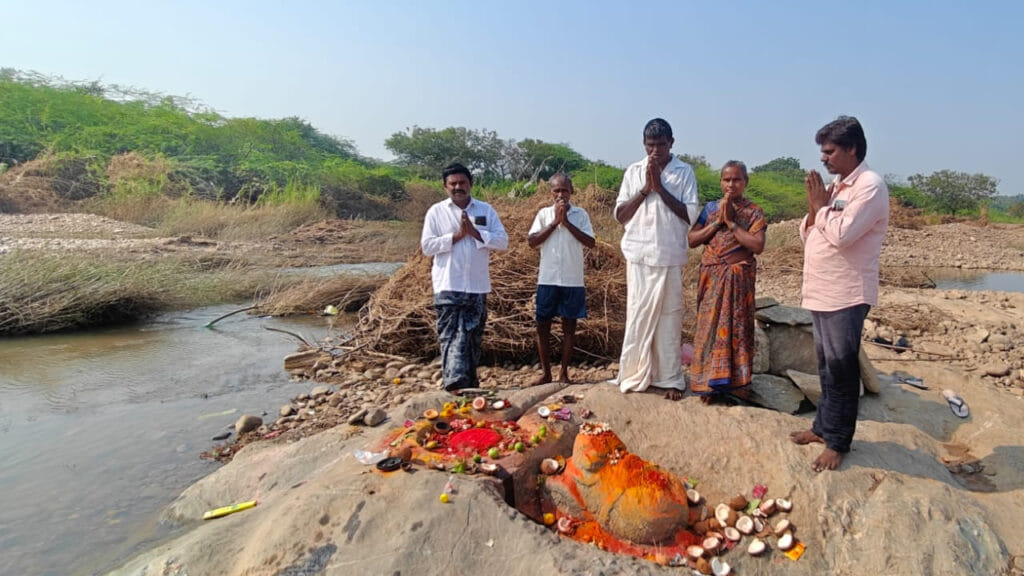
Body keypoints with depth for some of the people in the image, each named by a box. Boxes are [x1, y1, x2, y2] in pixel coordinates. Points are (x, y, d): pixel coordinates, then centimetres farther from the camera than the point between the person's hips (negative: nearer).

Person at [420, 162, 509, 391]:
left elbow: (502, 241, 0)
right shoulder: (436, 211, 2)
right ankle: (455, 384, -15)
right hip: (448, 286, -3)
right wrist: (457, 235, -12)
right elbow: (427, 246, -5)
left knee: (473, 336, 12)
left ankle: (470, 384, 27)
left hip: (477, 286, 3)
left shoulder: (486, 210, 7)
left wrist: (475, 233, -13)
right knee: (451, 336, -9)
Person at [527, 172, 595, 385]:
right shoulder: (544, 213, 4)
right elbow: (531, 242, -6)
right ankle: (545, 373, 17)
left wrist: (567, 222, -12)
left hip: (572, 280, -1)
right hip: (547, 279, 1)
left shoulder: (580, 214, 2)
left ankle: (564, 372, 17)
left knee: (569, 325, 6)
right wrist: (555, 221, -11)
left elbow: (590, 242, -8)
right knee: (542, 325, 4)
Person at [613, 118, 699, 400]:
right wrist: (645, 189, -9)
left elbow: (691, 215, -6)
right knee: (638, 315, 4)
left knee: (669, 316, 3)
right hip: (639, 255, 1)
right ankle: (635, 375, 15)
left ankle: (670, 378, 12)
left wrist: (660, 187, -11)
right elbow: (620, 215, 3)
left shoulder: (684, 172, 2)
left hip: (670, 256, -1)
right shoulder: (633, 171, 7)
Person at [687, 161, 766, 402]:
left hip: (739, 278, -2)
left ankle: (734, 380, 18)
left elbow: (758, 246, -14)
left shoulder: (754, 212, -1)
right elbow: (691, 240, -1)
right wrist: (718, 221, -10)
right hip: (712, 276, 2)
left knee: (737, 327, 5)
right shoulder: (710, 208, 6)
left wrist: (731, 222, -14)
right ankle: (708, 381, 13)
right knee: (709, 326, 3)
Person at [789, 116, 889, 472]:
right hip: (821, 292, 9)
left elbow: (842, 235, -23)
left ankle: (837, 442, 11)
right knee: (826, 366, 17)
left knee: (841, 369, 0)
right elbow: (807, 235, 14)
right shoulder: (835, 186, 14)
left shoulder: (870, 185, -12)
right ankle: (824, 426, 30)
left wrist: (821, 205, -9)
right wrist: (813, 209, -3)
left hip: (846, 295, -8)